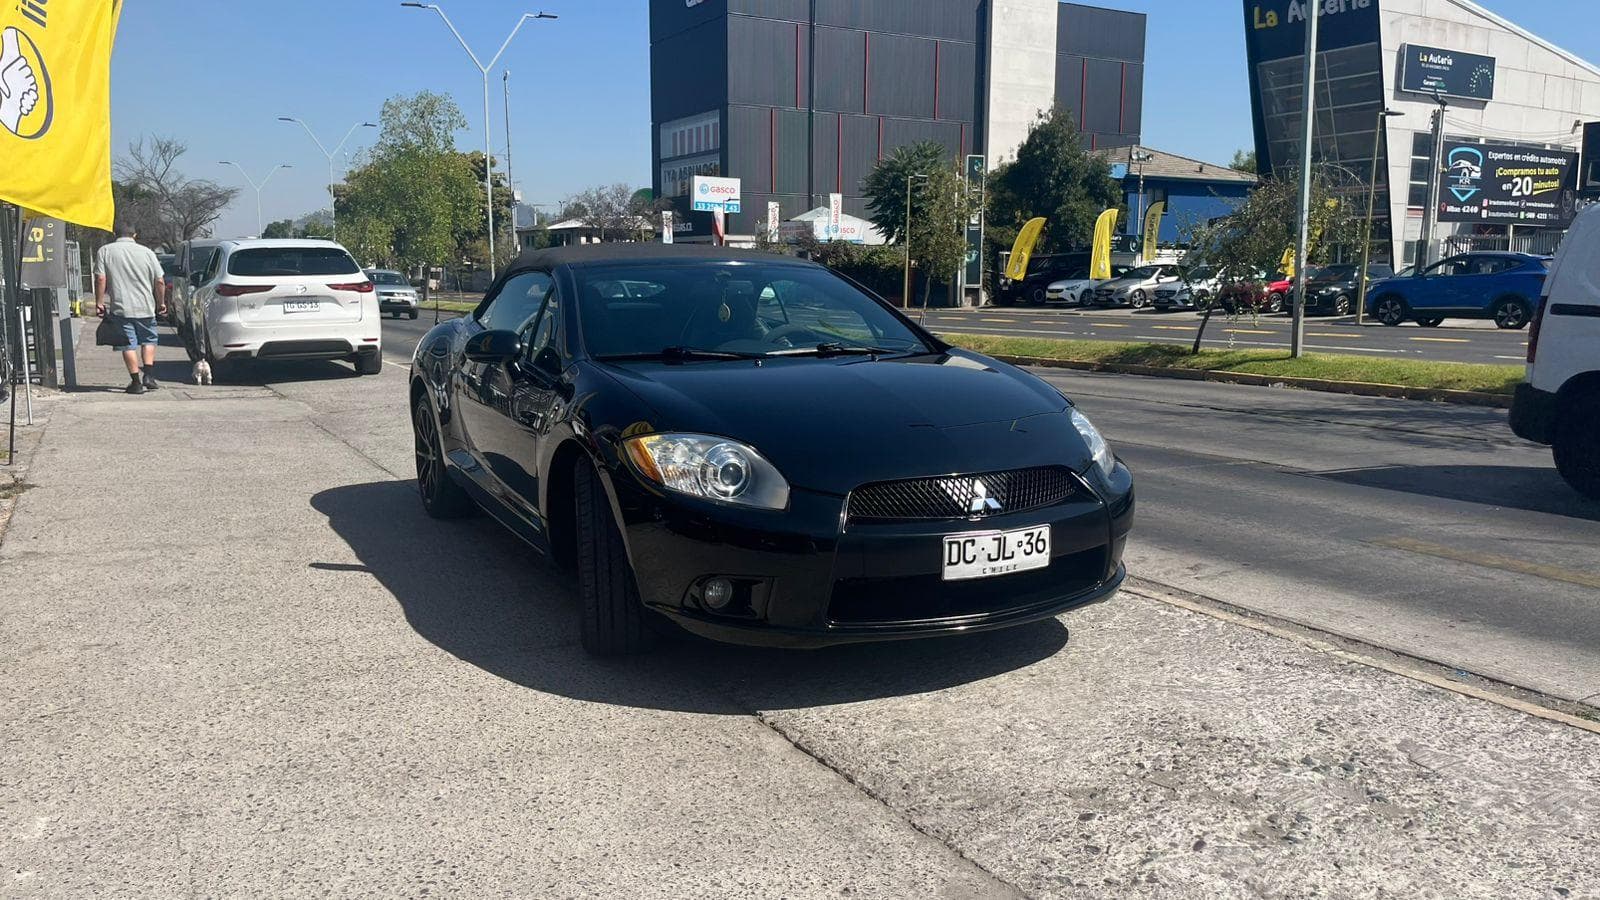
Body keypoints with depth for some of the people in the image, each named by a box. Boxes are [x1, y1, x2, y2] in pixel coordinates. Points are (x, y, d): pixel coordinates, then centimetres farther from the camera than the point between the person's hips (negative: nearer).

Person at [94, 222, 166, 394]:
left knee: (128, 345, 4)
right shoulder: (147, 252, 3)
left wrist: (99, 302, 1)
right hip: (146, 307, 1)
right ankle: (148, 375, 4)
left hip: (121, 307, -1)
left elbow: (100, 279, -5)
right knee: (149, 340, 17)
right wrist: (161, 303, 14)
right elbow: (160, 282, 3)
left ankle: (136, 382, 2)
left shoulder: (104, 251, 2)